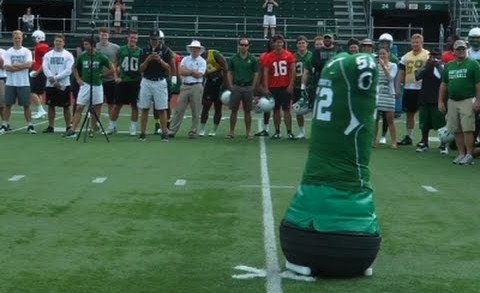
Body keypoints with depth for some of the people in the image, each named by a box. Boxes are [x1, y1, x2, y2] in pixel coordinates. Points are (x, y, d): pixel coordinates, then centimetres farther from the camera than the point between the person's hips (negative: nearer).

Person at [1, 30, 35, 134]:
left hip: (23, 83, -1)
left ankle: (30, 125, 8)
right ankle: (5, 125, 13)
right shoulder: (8, 52, 3)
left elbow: (29, 65, -14)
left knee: (26, 105, 2)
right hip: (10, 83, 1)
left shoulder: (26, 52, 2)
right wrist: (22, 66, -12)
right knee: (7, 104, 5)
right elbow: (7, 67, -10)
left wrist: (14, 65, -11)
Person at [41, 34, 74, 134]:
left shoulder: (68, 55, -1)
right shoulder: (47, 55, 7)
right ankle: (51, 127, 14)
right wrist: (53, 80, -15)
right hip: (50, 85, 3)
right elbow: (45, 69, -3)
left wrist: (56, 78, -16)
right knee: (51, 106, 7)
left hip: (64, 84, -3)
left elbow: (68, 71, -10)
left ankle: (68, 127, 4)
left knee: (66, 106, 0)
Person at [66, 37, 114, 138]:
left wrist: (101, 74, -1)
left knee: (96, 109, 6)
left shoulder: (101, 57, -4)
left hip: (97, 85, -1)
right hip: (85, 84, 1)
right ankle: (72, 130, -7)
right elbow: (75, 68, 19)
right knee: (79, 108, -6)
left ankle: (93, 128, 20)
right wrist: (78, 79, 7)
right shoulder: (82, 56, 2)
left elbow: (111, 69, 2)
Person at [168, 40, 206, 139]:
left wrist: (187, 71, -3)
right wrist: (193, 72, -6)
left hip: (196, 87, -2)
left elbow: (199, 75, -10)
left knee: (196, 112, 1)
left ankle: (193, 132, 9)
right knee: (179, 110, 1)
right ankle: (172, 131, 2)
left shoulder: (202, 61, 3)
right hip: (185, 86, 2)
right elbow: (181, 71, -4)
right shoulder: (185, 59, 12)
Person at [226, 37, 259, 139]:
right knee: (234, 110, 2)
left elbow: (256, 74, 3)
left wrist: (252, 87, -2)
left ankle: (248, 132, 12)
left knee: (247, 111, 5)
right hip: (236, 87, 1)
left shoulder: (253, 59, 1)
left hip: (248, 87, -1)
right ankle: (231, 132, 7)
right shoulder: (234, 58, 4)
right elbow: (230, 73, 9)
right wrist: (231, 86, 1)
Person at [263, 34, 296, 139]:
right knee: (276, 110, 7)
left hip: (286, 87, -1)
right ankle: (277, 131, 13)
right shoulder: (268, 57, 2)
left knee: (286, 109, -1)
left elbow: (293, 70, 0)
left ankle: (289, 132, 0)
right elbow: (265, 73, 1)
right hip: (273, 87, 1)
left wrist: (291, 85, -8)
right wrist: (266, 88, -5)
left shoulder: (289, 55, 0)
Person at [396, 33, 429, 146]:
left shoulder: (427, 55, -3)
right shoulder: (406, 57, 12)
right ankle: (408, 137, 20)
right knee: (409, 113, 12)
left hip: (422, 89, -5)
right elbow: (401, 74, 14)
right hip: (408, 88, 5)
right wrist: (397, 88, 8)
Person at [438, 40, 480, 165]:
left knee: (467, 129, -10)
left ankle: (469, 155, -5)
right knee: (456, 130, 6)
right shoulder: (449, 66, 15)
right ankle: (461, 154, 14)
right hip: (452, 102, 5)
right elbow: (443, 85, 18)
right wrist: (440, 101, 12)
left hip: (467, 101, -5)